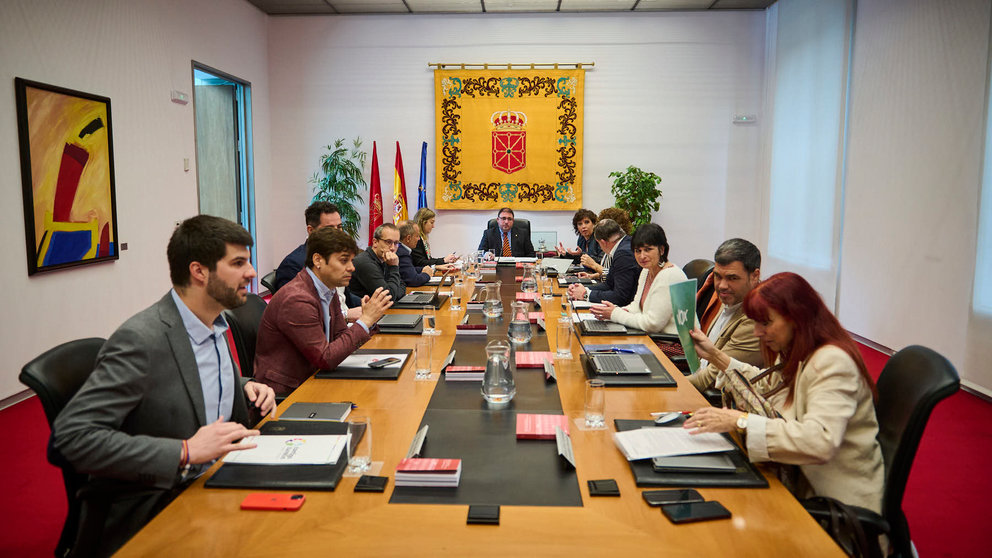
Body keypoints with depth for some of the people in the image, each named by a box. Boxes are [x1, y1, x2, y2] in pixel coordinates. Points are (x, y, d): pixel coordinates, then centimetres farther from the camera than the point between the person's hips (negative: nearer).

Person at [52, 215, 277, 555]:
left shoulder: (215, 321, 5)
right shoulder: (140, 339, -21)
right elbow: (73, 435, -24)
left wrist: (244, 387, 2)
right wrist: (186, 451, -28)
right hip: (156, 507, -8)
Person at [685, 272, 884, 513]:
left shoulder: (832, 362, -23)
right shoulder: (793, 353, 6)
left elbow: (820, 441, -36)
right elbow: (768, 388, 26)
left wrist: (739, 420, -37)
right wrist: (715, 356, 18)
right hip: (802, 482, 8)